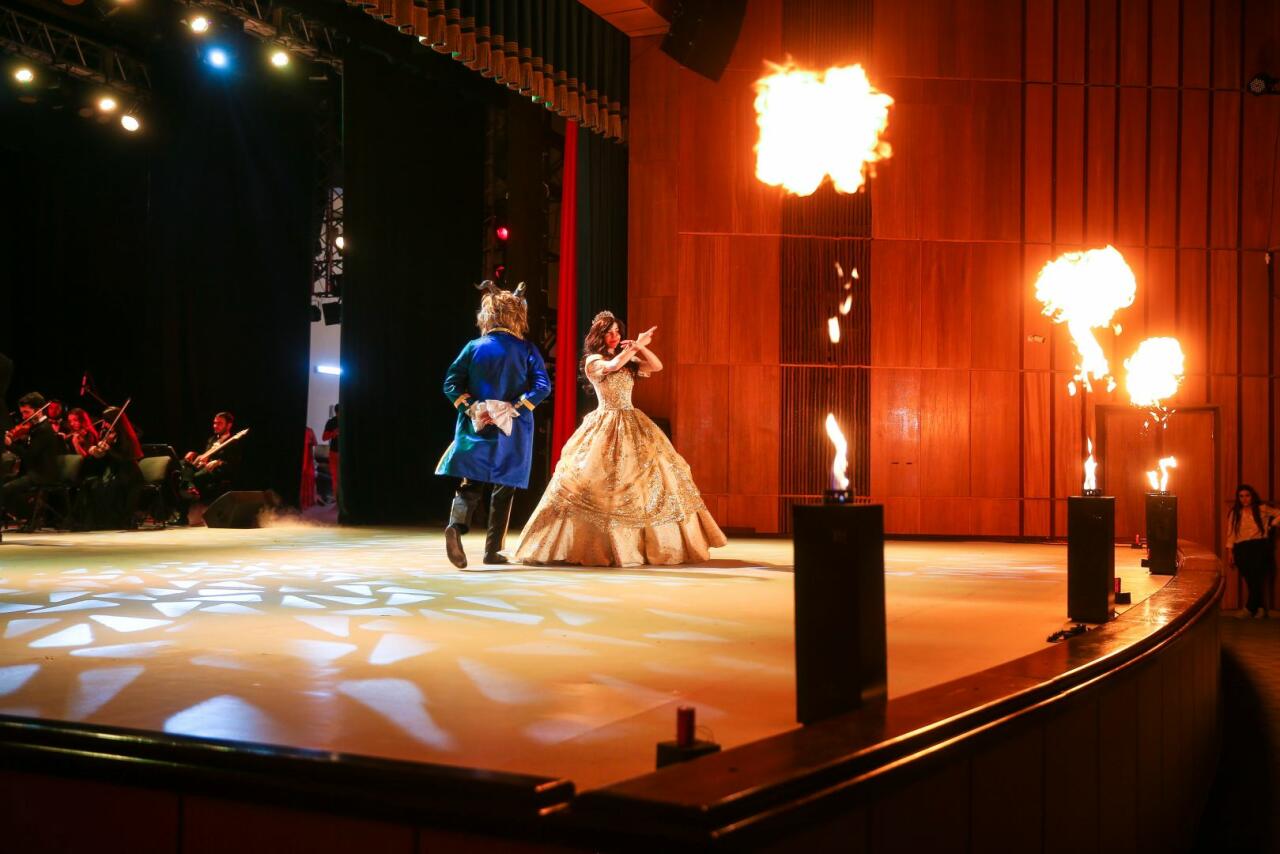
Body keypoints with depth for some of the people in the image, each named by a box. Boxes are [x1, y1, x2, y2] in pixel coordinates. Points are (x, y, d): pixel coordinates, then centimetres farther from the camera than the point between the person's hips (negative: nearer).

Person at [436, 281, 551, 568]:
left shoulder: (474, 347, 2)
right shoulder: (526, 349, -2)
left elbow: (451, 383, -4)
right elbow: (542, 386, -12)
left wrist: (471, 407, -6)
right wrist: (515, 408, -12)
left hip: (476, 427, 1)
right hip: (513, 432, -1)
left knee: (471, 484, 3)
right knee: (504, 488, 10)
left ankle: (456, 525, -27)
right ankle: (492, 550, 11)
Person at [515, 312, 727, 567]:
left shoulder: (627, 360, 15)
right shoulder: (593, 360, -2)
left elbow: (657, 366, 9)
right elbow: (613, 366, -21)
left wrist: (639, 347, -5)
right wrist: (637, 344, -14)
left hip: (633, 426, 6)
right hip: (606, 428, -6)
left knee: (653, 475, 1)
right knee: (601, 483, -11)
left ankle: (656, 543, 8)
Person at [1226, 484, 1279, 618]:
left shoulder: (1262, 509, 9)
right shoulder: (1235, 513, 12)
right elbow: (1231, 533, 9)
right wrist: (1230, 552, 3)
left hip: (1260, 546, -2)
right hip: (1242, 548, 2)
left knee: (1257, 577, -17)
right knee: (1250, 579, -6)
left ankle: (1249, 608, -13)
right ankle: (1259, 607, 7)